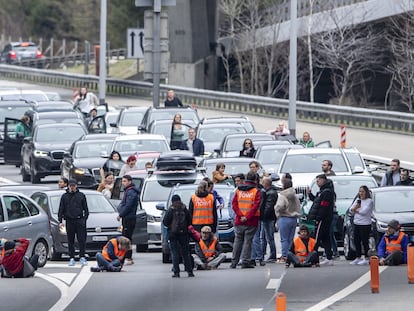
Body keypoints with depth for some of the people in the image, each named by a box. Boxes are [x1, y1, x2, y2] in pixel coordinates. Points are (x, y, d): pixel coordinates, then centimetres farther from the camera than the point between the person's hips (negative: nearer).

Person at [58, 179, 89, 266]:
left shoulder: (81, 195, 9)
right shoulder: (64, 196, 10)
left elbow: (85, 209, 10)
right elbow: (61, 210, 10)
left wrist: (85, 218, -2)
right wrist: (60, 221, 2)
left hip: (80, 220, -1)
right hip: (69, 221, 1)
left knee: (82, 240, -5)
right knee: (70, 241, 3)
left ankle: (82, 257, -1)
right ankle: (72, 258, 8)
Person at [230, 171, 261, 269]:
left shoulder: (238, 190, 7)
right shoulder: (256, 191, -5)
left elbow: (234, 203, 0)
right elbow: (256, 205, -14)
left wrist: (240, 215, -7)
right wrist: (247, 217, -14)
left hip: (239, 221, 3)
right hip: (251, 222, -3)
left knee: (237, 241, 11)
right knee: (247, 241, 0)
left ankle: (234, 262, 11)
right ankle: (245, 262, -3)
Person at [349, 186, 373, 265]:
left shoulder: (369, 201, -5)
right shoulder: (357, 200, 17)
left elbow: (364, 211, -17)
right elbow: (351, 210, 9)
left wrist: (356, 210, -4)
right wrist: (356, 207, -12)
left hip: (365, 224, -7)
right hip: (356, 223, 7)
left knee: (365, 241, -6)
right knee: (356, 241, 8)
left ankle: (366, 258, -3)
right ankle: (358, 258, 16)